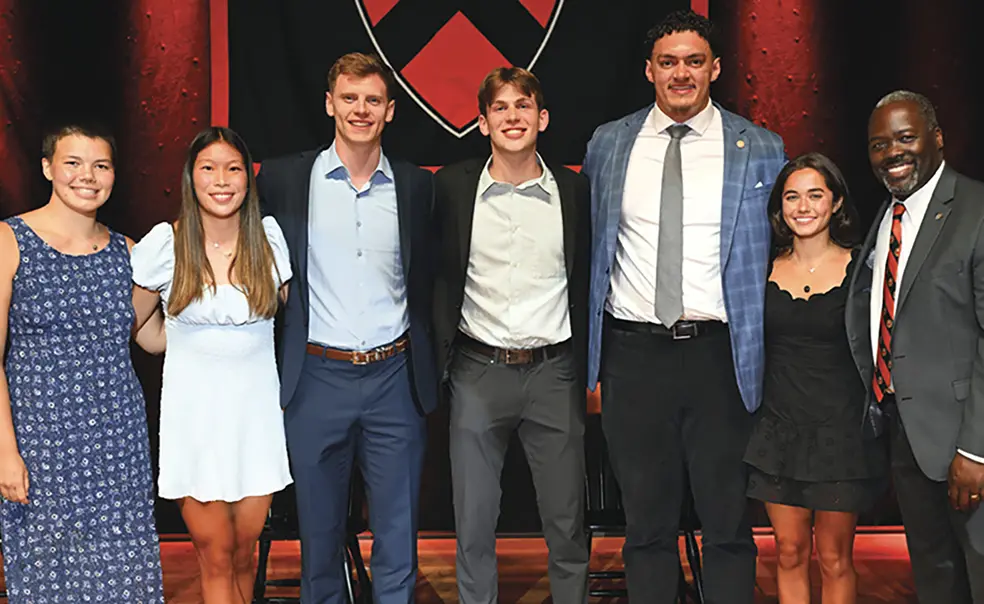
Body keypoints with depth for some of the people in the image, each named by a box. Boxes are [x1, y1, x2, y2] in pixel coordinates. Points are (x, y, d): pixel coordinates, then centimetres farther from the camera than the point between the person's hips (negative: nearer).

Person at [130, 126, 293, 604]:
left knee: (244, 552, 11)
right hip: (194, 415, -2)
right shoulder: (164, 243, -5)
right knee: (216, 556, 2)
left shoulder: (269, 236, 0)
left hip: (257, 411, 2)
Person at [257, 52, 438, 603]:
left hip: (395, 378, 1)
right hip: (316, 377, -1)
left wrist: (428, 368, 7)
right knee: (320, 533, 12)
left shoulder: (416, 186, 5)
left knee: (399, 540, 8)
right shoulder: (284, 178, 1)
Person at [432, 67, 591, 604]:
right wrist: (437, 360, 0)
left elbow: (586, 284, 8)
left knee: (567, 523, 9)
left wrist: (590, 369, 4)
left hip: (553, 372, 1)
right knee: (473, 524, 8)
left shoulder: (574, 190, 3)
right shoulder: (452, 187, 1)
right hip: (477, 373, 0)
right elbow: (437, 278, 6)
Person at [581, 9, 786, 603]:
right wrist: (590, 354, 9)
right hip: (633, 354, 1)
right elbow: (590, 246, 12)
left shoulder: (762, 149, 2)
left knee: (729, 524, 7)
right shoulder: (607, 145, 7)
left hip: (720, 354, -1)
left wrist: (771, 353, 3)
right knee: (647, 523, 12)